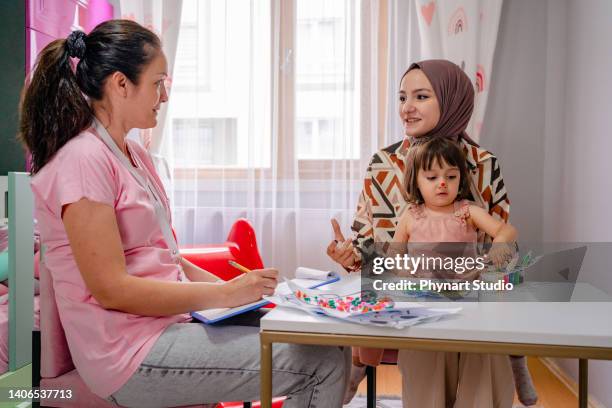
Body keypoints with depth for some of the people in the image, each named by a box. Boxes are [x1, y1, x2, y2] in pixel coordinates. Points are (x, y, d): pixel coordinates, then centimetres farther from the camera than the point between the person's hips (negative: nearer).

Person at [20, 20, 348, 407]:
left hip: (172, 316, 8)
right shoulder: (83, 159, -15)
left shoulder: (135, 154, 12)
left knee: (322, 341, 2)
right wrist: (225, 294, -16)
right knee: (324, 364, -14)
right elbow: (111, 289, -19)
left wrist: (229, 286, 2)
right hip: (131, 351, -8)